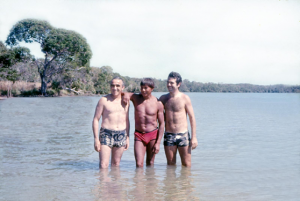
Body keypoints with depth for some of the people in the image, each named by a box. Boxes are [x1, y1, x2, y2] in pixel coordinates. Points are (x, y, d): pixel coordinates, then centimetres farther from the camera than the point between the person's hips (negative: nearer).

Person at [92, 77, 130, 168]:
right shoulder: (104, 100, -3)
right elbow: (96, 119, -3)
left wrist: (127, 137, 16)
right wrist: (96, 138, -10)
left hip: (121, 135, 4)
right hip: (106, 134, -4)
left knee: (116, 164, 11)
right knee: (103, 165, -9)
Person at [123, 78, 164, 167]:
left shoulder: (158, 104, -4)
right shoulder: (136, 98, 1)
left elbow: (162, 124, -2)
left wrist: (158, 143, -8)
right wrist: (125, 94, -13)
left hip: (153, 134, -1)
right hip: (138, 134, 1)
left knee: (150, 163, 7)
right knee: (139, 164, -9)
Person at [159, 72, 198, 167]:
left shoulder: (185, 98, -5)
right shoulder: (163, 98, 5)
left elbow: (192, 118, -2)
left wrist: (194, 137, -6)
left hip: (183, 134, -2)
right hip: (168, 135, 3)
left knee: (186, 165, 2)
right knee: (171, 165, 9)